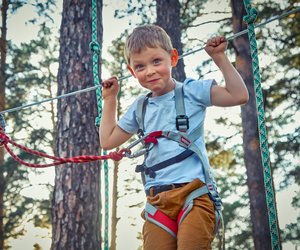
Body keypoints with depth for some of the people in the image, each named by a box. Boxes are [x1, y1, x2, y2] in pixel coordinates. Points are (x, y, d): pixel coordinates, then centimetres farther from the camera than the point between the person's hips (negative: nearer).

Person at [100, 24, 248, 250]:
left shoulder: (191, 90, 5)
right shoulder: (139, 108, 18)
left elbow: (239, 95, -3)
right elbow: (108, 141, 27)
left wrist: (219, 57, -2)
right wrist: (109, 99, 27)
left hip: (194, 192, -4)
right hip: (157, 200, 4)